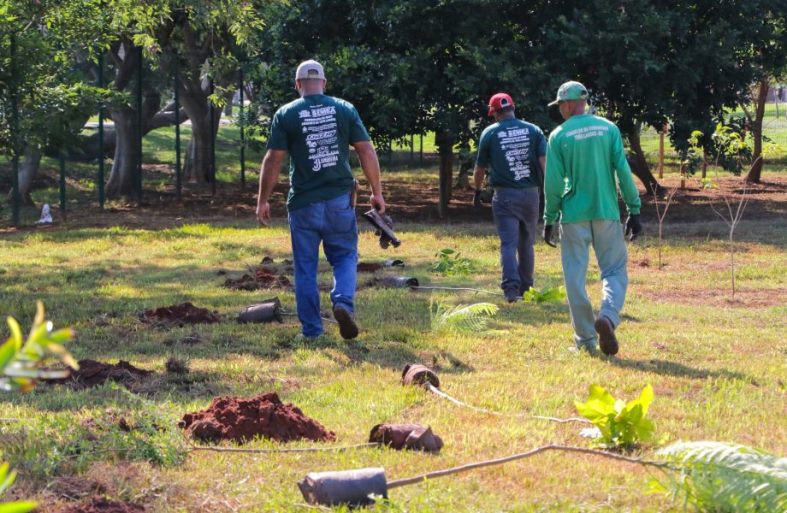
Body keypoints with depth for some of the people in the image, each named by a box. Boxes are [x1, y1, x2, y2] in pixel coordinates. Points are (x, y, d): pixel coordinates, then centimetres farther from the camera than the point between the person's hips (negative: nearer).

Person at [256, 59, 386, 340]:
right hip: (340, 199, 1)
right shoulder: (345, 109, 3)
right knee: (345, 256, 13)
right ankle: (343, 302, -13)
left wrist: (262, 200, 4)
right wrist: (377, 191, 10)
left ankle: (311, 330, 9)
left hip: (304, 202, -1)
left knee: (306, 267, 8)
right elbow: (367, 152, 2)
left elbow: (273, 160, -4)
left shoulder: (286, 115, -1)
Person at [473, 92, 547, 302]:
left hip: (505, 195, -2)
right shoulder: (533, 130, 4)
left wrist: (477, 192, 24)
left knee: (508, 243, -5)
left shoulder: (490, 133, 0)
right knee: (526, 243, 14)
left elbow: (480, 169, 9)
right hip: (530, 193, 2)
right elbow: (545, 162, -6)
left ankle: (511, 287, -21)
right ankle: (525, 287, 21)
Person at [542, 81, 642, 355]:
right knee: (615, 271, 8)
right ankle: (608, 317, -20)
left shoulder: (559, 136, -2)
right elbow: (623, 171, -2)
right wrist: (634, 210, 2)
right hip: (606, 213, 1)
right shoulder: (608, 128, 2)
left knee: (575, 277, 6)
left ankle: (586, 340, 5)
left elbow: (553, 182, -4)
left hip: (574, 215, -1)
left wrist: (550, 219, 5)